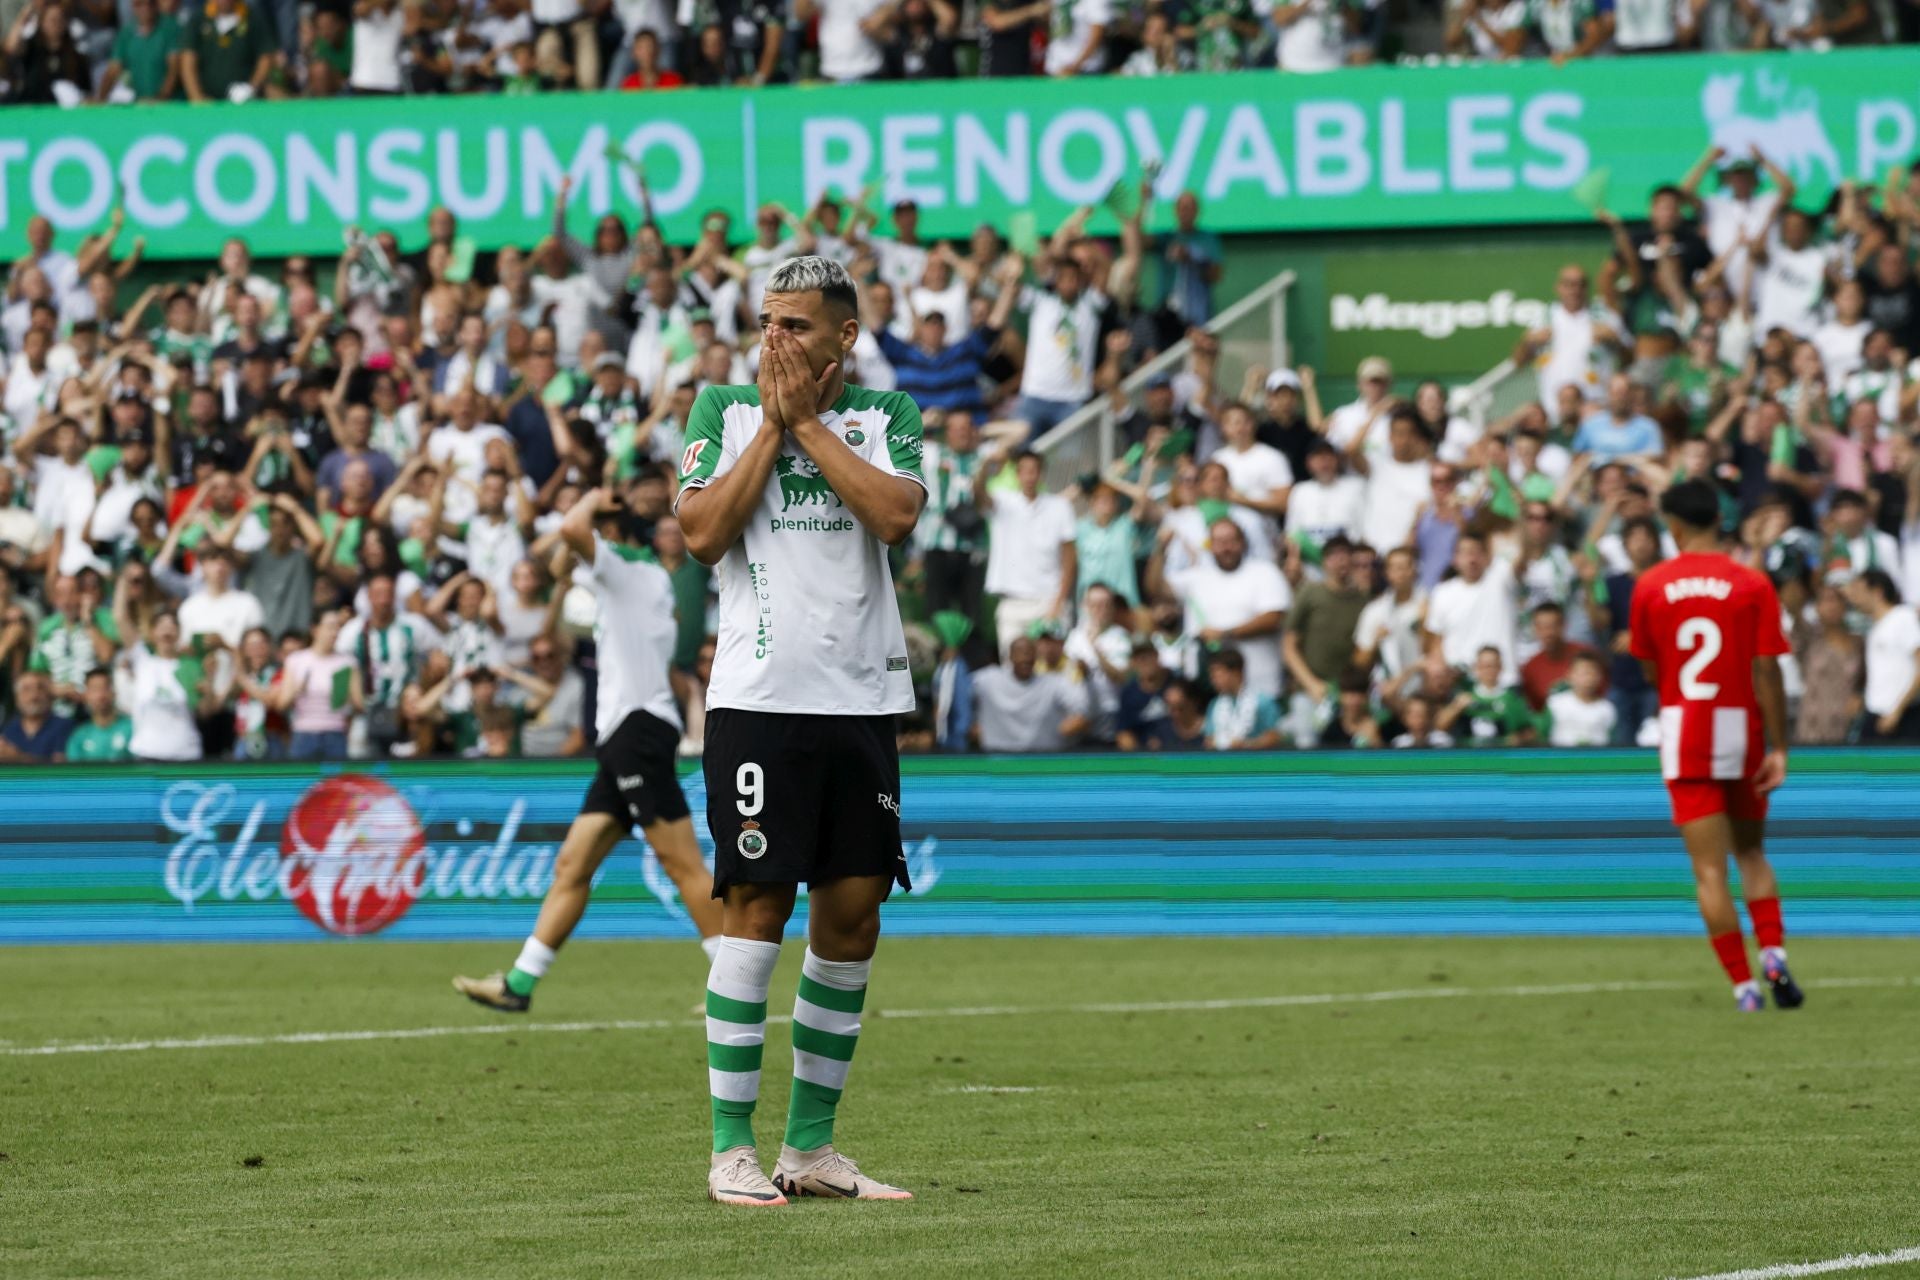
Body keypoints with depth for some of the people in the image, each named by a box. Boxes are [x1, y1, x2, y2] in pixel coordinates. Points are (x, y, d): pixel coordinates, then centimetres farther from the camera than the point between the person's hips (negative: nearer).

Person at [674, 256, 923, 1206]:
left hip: (863, 698, 3)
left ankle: (810, 1146, 14)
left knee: (852, 916, 4)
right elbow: (702, 532, -7)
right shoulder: (723, 406, 6)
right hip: (759, 697, -3)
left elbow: (895, 514, -10)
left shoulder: (886, 415, 9)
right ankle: (731, 1148, -3)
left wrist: (806, 420, -6)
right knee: (756, 908, -7)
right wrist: (771, 424, -6)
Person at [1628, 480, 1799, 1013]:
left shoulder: (1650, 586, -1)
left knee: (1710, 869, -1)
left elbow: (1651, 671, 7)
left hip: (1682, 731, -1)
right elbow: (1766, 674, -8)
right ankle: (1773, 953, -1)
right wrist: (1778, 749, -4)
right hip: (1742, 729, 1)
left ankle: (1744, 984, -6)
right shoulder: (1753, 585, -5)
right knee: (1751, 853, 18)